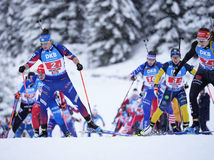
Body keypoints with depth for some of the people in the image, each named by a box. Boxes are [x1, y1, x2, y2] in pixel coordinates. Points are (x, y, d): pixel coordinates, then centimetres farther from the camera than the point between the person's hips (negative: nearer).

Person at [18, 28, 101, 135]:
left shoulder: (59, 48, -12)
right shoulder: (40, 52, -6)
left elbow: (71, 56, -6)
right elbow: (31, 62, -4)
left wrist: (77, 63, -25)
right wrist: (24, 67, -25)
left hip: (63, 80, -2)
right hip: (49, 82, 2)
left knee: (77, 102, -1)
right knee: (42, 106, -6)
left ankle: (90, 123, 12)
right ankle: (44, 129, 8)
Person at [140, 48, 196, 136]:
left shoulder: (184, 66, -14)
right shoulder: (167, 65, -15)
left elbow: (196, 74, -5)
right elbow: (158, 75, -8)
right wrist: (156, 85, -20)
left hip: (180, 91, 0)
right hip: (169, 91, 0)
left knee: (183, 107, -23)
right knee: (161, 109, -3)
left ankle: (186, 126, -11)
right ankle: (151, 126, 12)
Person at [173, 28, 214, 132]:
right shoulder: (196, 45, -12)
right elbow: (188, 56, 9)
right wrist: (179, 68, 17)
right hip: (202, 72, 4)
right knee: (192, 95, -9)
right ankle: (196, 124, -5)